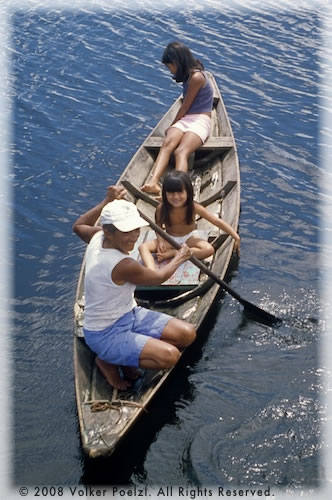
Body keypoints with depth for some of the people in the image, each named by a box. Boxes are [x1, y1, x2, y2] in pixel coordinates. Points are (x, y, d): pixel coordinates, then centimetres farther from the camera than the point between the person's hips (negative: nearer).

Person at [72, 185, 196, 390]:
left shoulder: (97, 238, -7)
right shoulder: (124, 266, -31)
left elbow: (79, 226, 19)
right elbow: (159, 278, -10)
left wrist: (107, 203, 16)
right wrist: (179, 258, 9)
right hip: (105, 334, -9)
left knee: (188, 334, -2)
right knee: (169, 356, -28)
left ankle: (130, 355, 11)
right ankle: (108, 361, -3)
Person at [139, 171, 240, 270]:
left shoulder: (194, 207, -24)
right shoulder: (161, 208, -22)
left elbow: (217, 221, -22)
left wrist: (236, 237, -25)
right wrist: (161, 241, -26)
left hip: (189, 238, 0)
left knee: (209, 250, -30)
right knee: (143, 247, -24)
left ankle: (171, 253, -25)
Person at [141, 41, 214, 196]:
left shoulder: (196, 77, -10)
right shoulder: (189, 74, 20)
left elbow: (184, 108, -4)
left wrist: (172, 125, 8)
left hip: (200, 120, -7)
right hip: (185, 119, 7)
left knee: (181, 151, -34)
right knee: (167, 144, -26)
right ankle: (153, 182, -49)